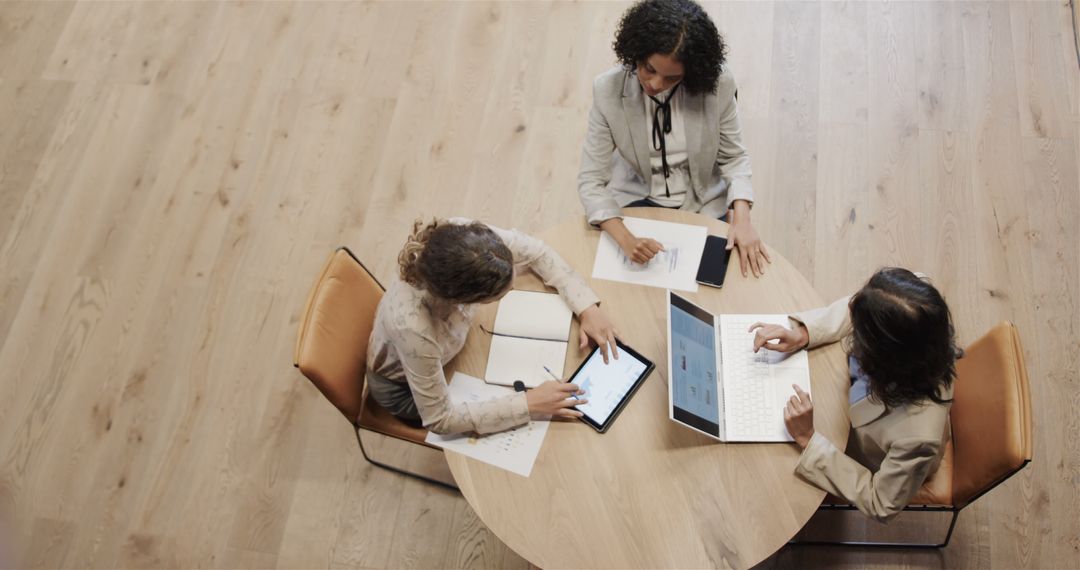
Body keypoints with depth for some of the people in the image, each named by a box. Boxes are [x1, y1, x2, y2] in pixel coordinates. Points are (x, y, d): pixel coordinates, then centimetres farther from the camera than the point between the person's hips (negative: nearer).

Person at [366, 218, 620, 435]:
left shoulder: (463, 235, -35)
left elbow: (537, 251, -15)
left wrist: (587, 307, -25)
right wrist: (528, 404, -32)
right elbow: (439, 419, -31)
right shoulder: (413, 328, -47)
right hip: (404, 386, -5)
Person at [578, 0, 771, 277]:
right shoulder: (608, 90, -22)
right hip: (637, 202, 0)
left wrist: (742, 218, -23)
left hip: (702, 205, 1)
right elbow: (591, 180, -19)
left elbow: (733, 157, -6)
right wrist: (626, 239, -36)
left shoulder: (717, 83, -21)